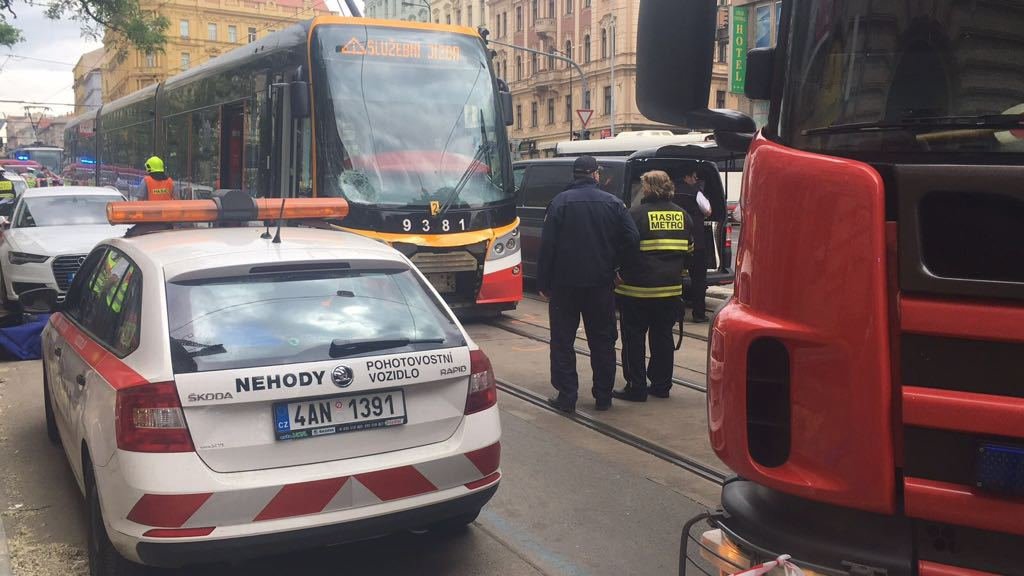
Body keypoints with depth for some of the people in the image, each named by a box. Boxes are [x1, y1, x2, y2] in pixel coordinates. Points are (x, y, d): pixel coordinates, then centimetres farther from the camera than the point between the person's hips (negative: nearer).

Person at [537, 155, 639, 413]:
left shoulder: (560, 202, -6)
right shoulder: (613, 203, 0)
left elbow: (547, 244, -9)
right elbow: (631, 238, -7)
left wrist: (543, 283, -4)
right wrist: (612, 264, 7)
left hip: (565, 284, -2)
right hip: (601, 284, 2)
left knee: (562, 341, 6)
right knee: (602, 340, 12)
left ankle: (566, 396, 5)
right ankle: (603, 396, 16)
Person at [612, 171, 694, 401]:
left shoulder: (636, 214, -11)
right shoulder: (682, 215, 7)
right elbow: (689, 250, 15)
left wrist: (618, 274, 5)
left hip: (637, 289, -5)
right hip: (671, 289, 5)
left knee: (634, 338, 4)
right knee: (663, 337, 14)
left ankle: (636, 387, 5)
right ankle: (661, 385, 20)